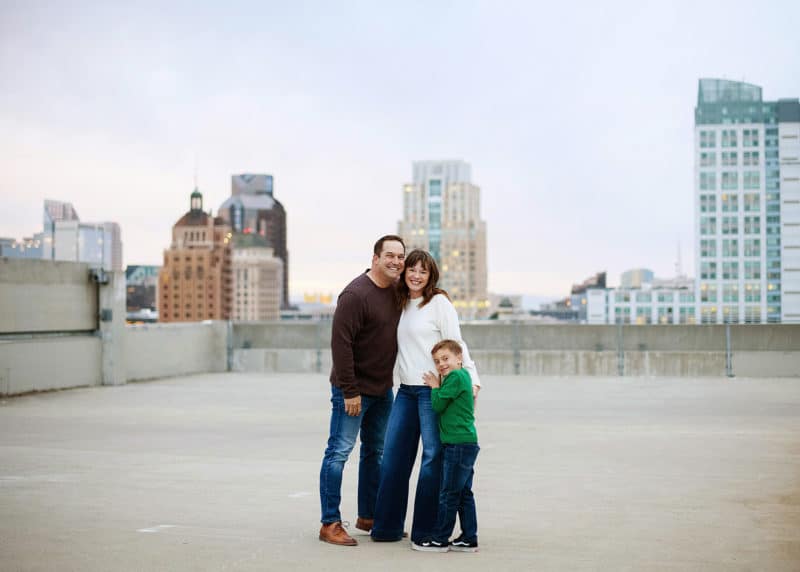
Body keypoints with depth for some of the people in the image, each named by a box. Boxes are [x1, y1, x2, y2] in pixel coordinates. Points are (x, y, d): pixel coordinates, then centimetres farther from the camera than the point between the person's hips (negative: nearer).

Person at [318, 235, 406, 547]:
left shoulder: (398, 291, 6)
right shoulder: (356, 295, -19)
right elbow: (341, 343, -21)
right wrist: (350, 391, -21)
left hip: (382, 389, 9)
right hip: (353, 389, -9)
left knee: (375, 452, 16)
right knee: (339, 452, -5)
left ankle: (369, 516, 28)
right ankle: (330, 524, 0)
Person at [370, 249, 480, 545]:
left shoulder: (439, 302, -4)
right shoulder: (401, 304, 15)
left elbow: (456, 345, -7)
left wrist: (471, 379, -14)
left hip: (433, 390, -7)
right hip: (405, 390, 7)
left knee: (433, 457, -2)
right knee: (393, 457, 7)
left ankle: (425, 531, 7)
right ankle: (387, 527, 16)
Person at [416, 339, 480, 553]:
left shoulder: (455, 376, -12)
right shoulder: (462, 376, 17)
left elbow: (438, 405, -11)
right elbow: (443, 406, 23)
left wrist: (435, 387, 3)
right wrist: (437, 387, 12)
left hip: (459, 445, -10)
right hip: (464, 443, 10)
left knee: (449, 494, -3)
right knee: (464, 493, 12)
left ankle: (440, 540, 3)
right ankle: (469, 539, 15)